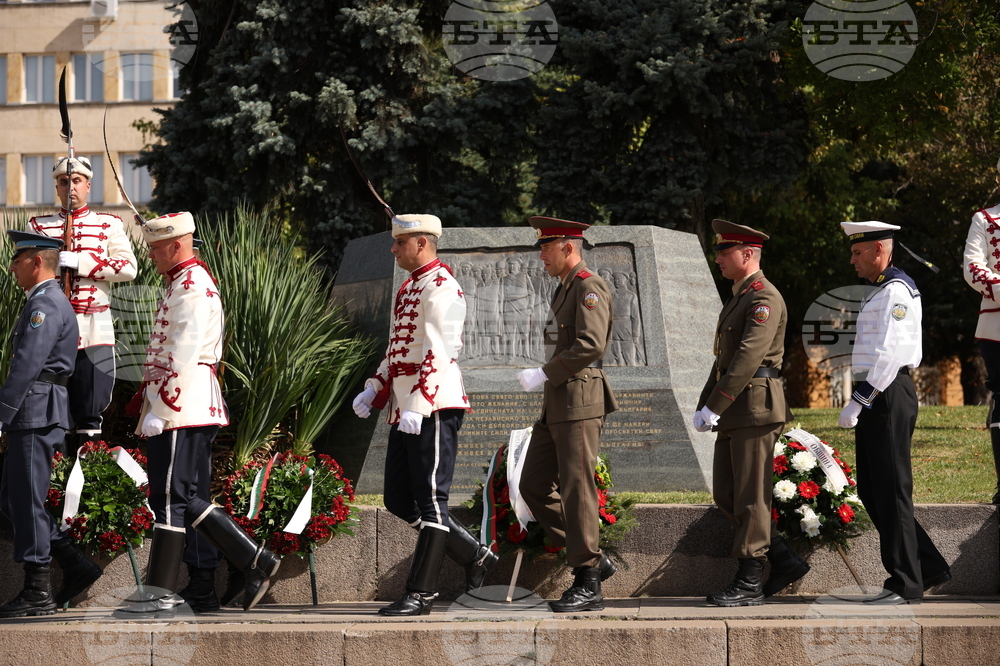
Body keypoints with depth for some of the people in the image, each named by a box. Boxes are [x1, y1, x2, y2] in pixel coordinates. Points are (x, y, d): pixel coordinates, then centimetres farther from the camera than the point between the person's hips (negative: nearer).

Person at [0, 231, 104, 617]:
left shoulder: (46, 304, -12)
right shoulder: (45, 302, 21)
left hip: (36, 415, -10)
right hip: (33, 418, 10)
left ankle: (37, 592, 0)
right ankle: (76, 566, 12)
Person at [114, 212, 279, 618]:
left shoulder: (190, 287, -13)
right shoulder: (192, 281, 20)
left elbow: (183, 356, -20)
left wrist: (158, 412, -21)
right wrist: (146, 396, 22)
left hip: (181, 411, -11)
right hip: (194, 412, 11)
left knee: (170, 499, -6)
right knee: (188, 499, 11)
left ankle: (160, 597, -2)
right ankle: (255, 562, 11)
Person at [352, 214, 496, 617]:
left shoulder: (441, 287, -12)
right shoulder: (410, 288, 19)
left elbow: (440, 353, -21)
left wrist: (417, 407, -27)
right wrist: (374, 391, 13)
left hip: (433, 409, -10)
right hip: (404, 413, 10)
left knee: (430, 500, -4)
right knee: (399, 500, 10)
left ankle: (421, 594, 1)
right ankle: (475, 556, 20)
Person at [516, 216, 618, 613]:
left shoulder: (590, 287, -11)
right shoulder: (565, 290, 20)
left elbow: (590, 345, -23)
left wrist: (544, 375, -19)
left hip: (580, 401, -10)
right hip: (557, 405, 10)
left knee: (576, 489, -7)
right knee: (533, 486, 7)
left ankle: (588, 585, 0)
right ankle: (594, 558, 13)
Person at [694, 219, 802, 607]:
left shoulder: (764, 298, -12)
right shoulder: (738, 299, 20)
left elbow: (748, 357, -22)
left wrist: (713, 408, -22)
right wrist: (703, 406, 12)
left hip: (756, 406, -10)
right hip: (733, 413, 10)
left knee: (751, 497, -5)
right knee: (725, 496, 9)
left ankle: (749, 584, 1)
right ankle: (785, 561, 16)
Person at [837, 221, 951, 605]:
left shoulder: (897, 291, -12)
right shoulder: (879, 292, 19)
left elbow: (890, 354, -20)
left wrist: (857, 402, -21)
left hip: (887, 397, -10)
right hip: (876, 401, 10)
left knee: (891, 491, -5)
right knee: (871, 491, 12)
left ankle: (906, 584, 1)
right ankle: (928, 568, 18)